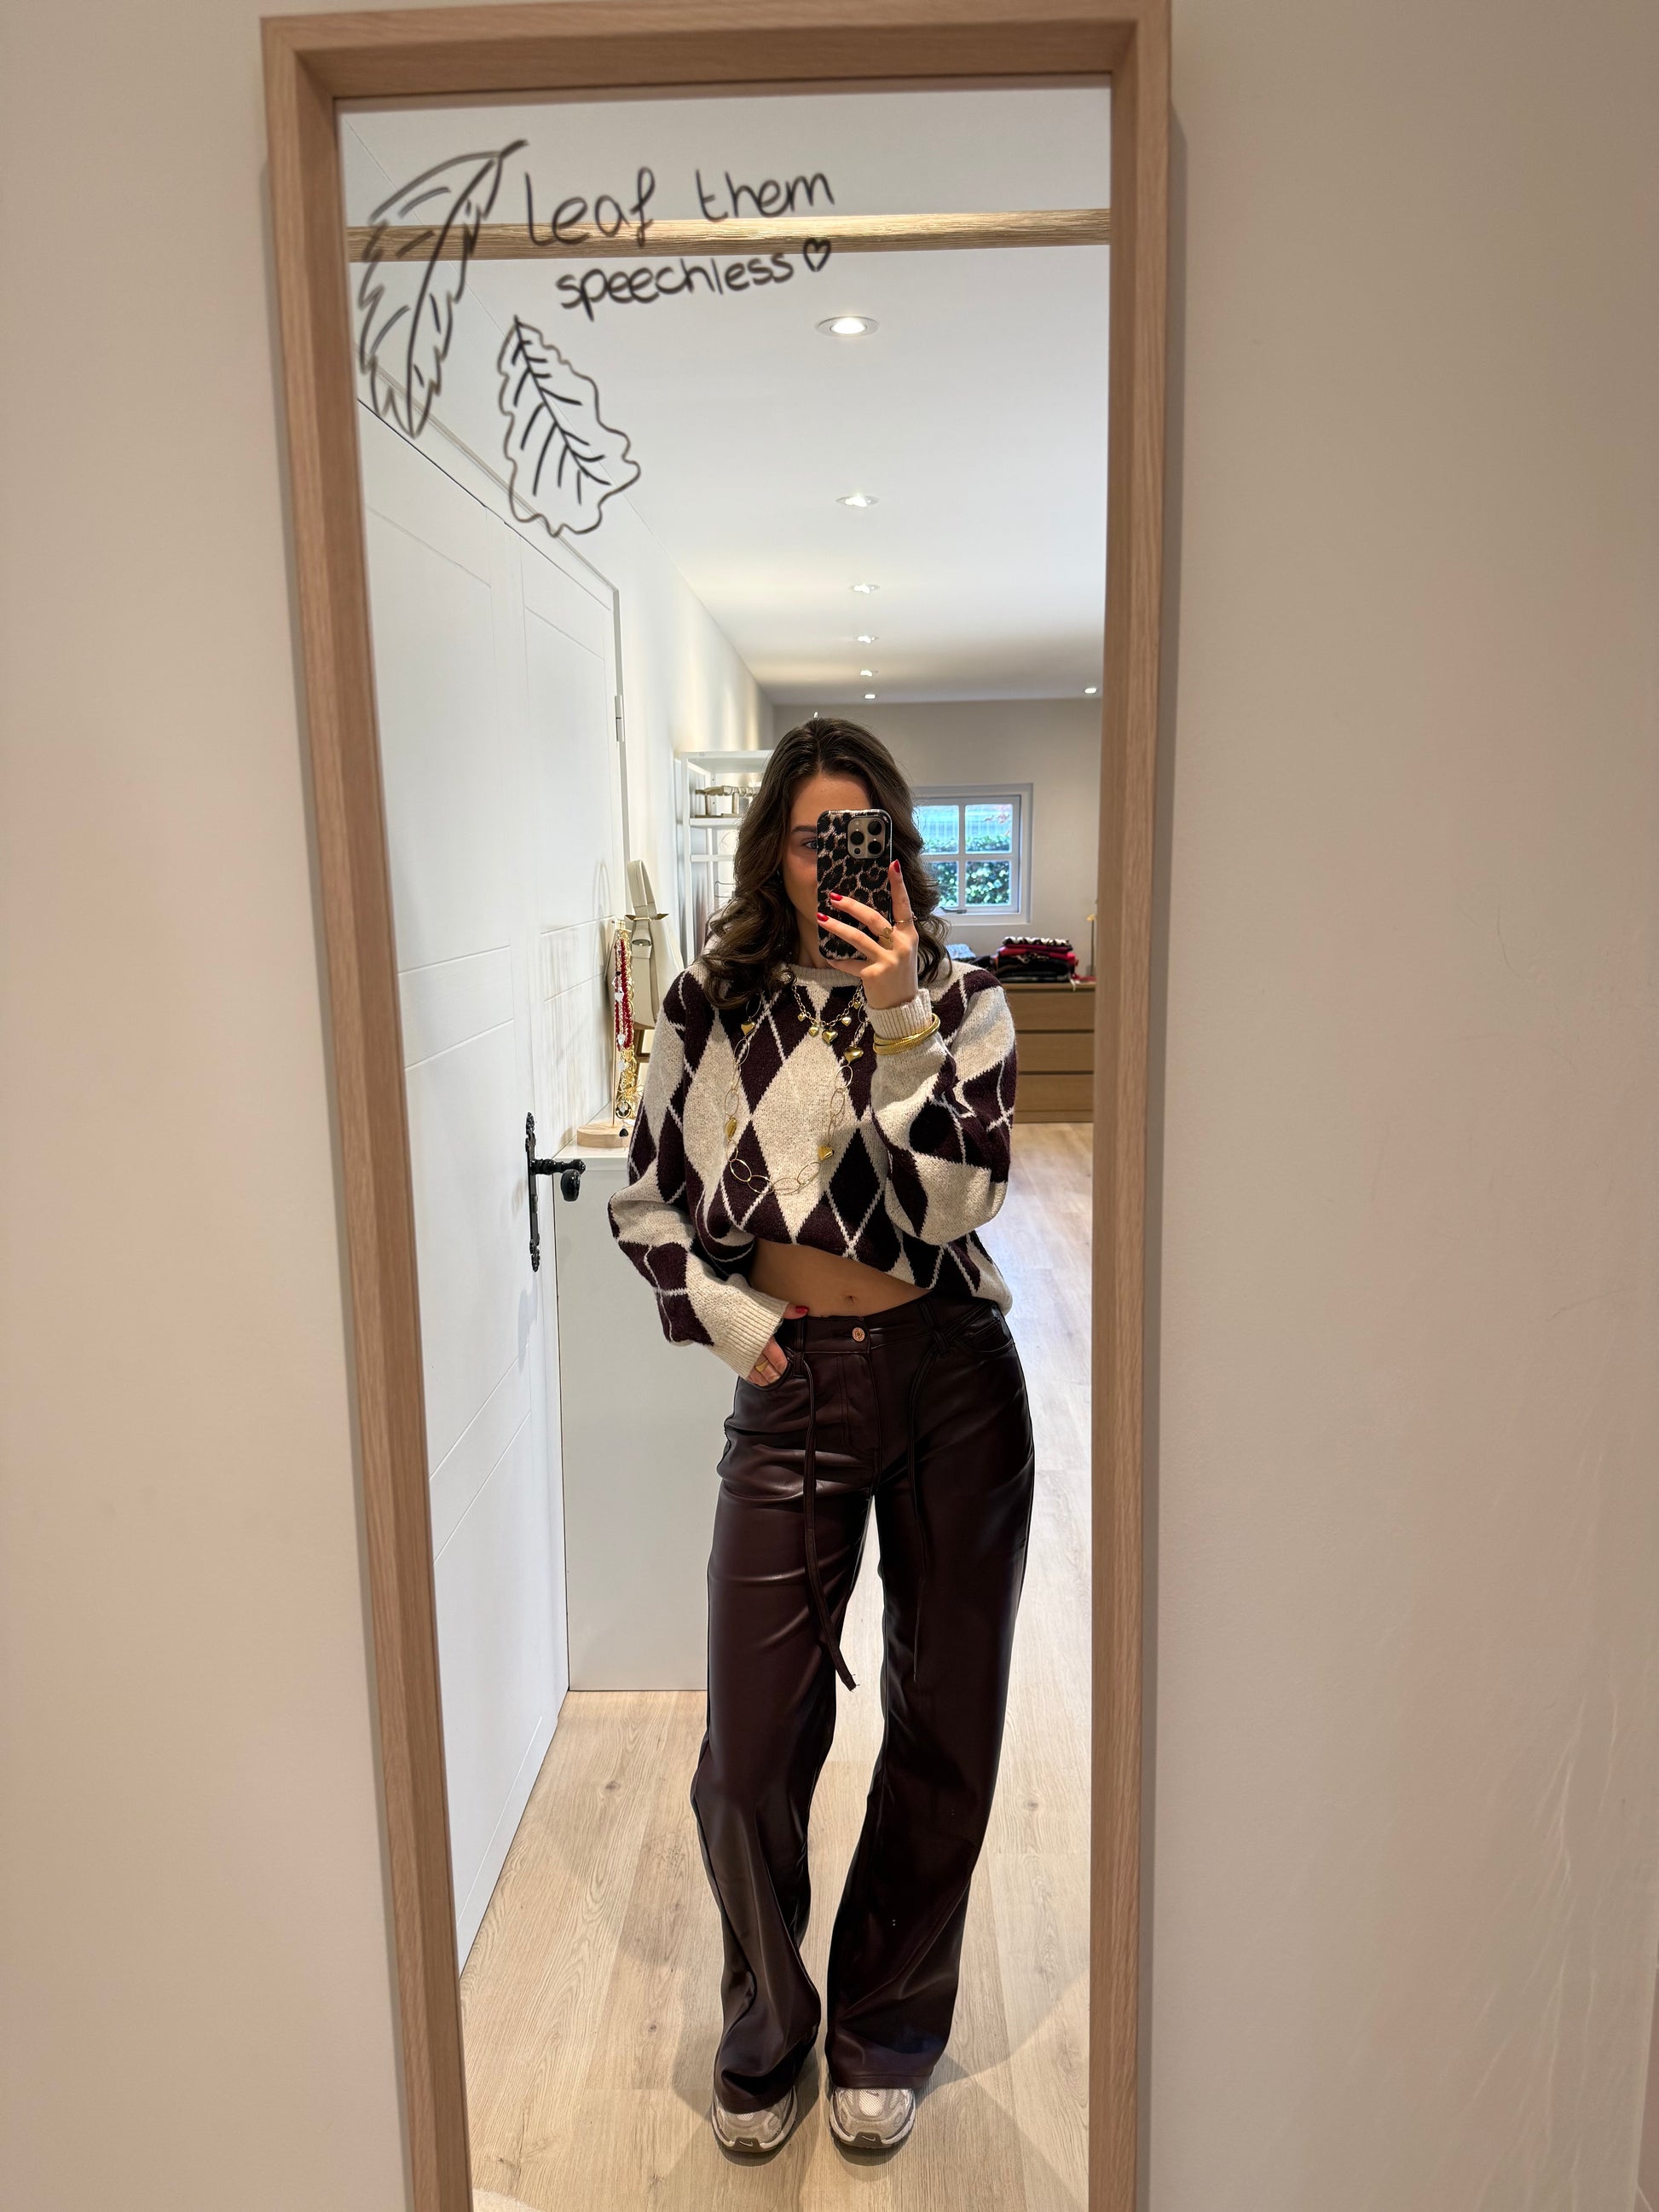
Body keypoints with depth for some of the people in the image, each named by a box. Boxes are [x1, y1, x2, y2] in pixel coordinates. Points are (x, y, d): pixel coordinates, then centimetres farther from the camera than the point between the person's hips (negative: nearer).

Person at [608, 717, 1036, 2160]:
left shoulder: (962, 1000, 0)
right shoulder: (712, 1006, 2)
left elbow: (954, 1200, -13)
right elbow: (646, 1201, 9)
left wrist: (897, 1017, -21)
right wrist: (729, 1321, -4)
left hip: (952, 1379, 1)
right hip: (794, 1389, 0)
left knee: (946, 1729, 12)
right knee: (750, 1753, 1)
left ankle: (886, 2037, 37)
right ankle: (765, 2037, 32)